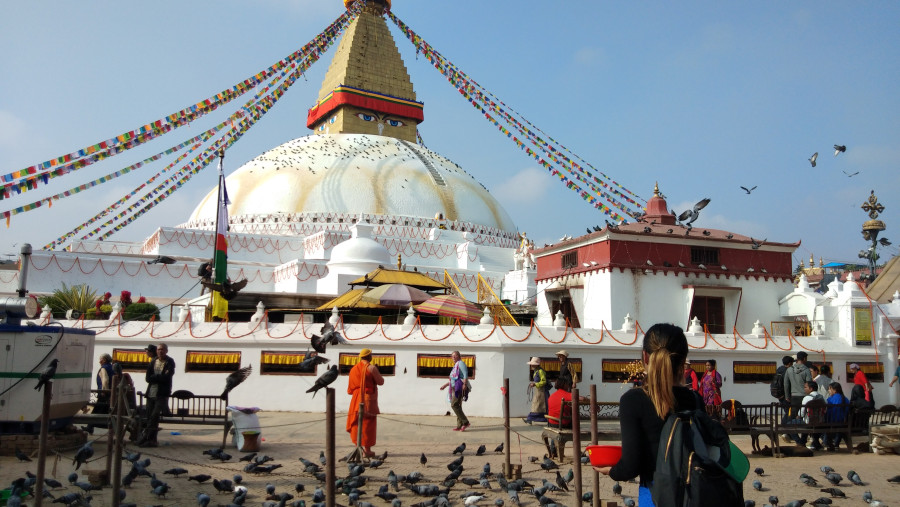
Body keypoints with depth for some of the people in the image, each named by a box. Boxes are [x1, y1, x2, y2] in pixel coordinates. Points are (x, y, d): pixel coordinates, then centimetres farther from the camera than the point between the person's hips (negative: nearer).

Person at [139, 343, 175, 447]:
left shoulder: (170, 362, 0)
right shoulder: (153, 362, 12)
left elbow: (166, 378, -13)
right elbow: (148, 378, 2)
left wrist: (153, 377, -7)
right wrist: (160, 377, -10)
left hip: (162, 394, -5)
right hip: (151, 393, 5)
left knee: (154, 416, -13)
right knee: (149, 417, 4)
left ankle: (146, 437, -9)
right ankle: (152, 439, 10)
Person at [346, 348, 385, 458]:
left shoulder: (354, 368, 9)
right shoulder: (371, 368, -10)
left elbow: (350, 388, 11)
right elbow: (380, 382, -8)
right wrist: (379, 376, 10)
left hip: (356, 399, 6)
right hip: (368, 399, -6)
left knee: (357, 424, 13)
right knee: (368, 424, 0)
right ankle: (367, 450, 0)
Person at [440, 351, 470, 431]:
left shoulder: (460, 363, -4)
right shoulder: (455, 366, 24)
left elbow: (466, 374, -16)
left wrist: (464, 384, -27)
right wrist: (445, 385, 28)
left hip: (460, 387, -10)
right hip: (455, 388, 10)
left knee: (454, 405, -18)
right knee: (457, 406, 6)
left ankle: (465, 422, -17)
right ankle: (459, 426, 5)